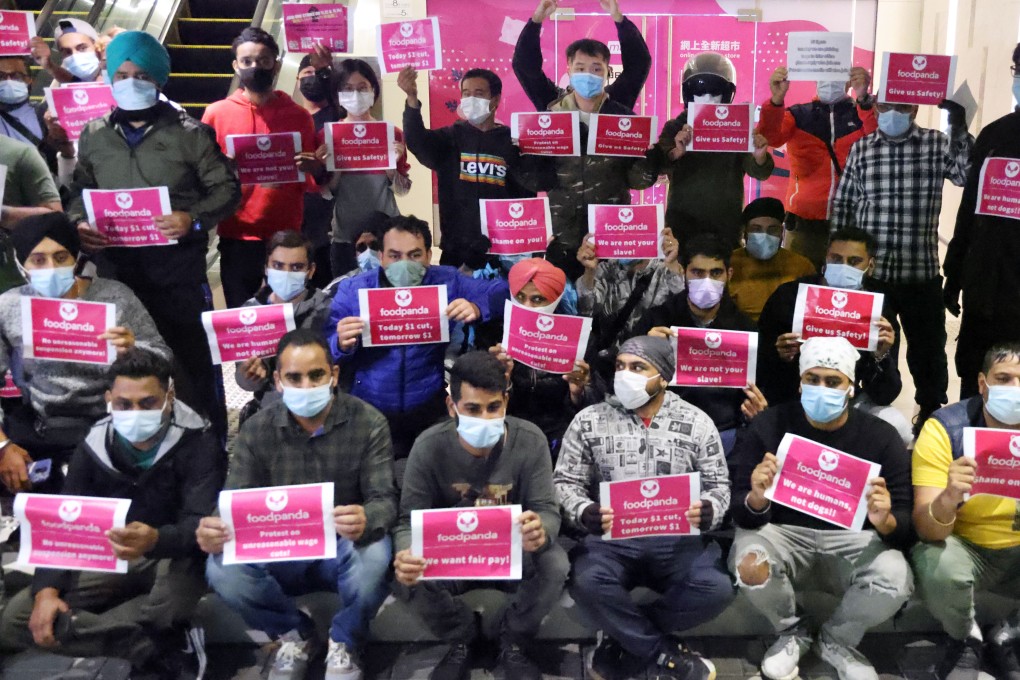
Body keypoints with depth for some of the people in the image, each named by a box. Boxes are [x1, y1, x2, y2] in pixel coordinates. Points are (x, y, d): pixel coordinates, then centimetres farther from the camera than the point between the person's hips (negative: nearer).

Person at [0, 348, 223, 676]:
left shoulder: (198, 443, -18)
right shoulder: (94, 446, -3)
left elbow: (200, 524, -27)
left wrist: (155, 540, -50)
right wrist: (47, 591, -19)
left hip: (174, 558, -6)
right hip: (111, 560, 6)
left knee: (179, 586, -41)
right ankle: (160, 647, -21)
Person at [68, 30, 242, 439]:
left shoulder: (189, 133, -1)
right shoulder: (93, 136, 10)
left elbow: (226, 188, -1)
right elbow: (79, 191, 17)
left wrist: (193, 219, -17)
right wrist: (78, 224, -4)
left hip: (178, 268, -3)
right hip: (114, 270, 4)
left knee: (194, 361, 5)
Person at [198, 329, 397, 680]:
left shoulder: (368, 423, -12)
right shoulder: (256, 431, -6)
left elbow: (384, 499, -18)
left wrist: (366, 520, -45)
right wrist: (214, 530, -36)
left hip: (343, 549, -2)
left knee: (374, 554, -37)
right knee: (222, 570, -28)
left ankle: (344, 642, -2)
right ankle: (294, 634, 4)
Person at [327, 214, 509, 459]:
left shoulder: (446, 282, 0)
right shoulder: (353, 290, 0)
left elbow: (502, 291, -1)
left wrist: (476, 308, -22)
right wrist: (341, 344, -27)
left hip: (430, 413, 1)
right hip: (369, 415, 0)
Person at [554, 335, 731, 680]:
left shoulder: (696, 422, 5)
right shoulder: (589, 420, 3)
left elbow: (719, 485, 7)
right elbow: (565, 482, 3)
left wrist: (708, 511, -18)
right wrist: (584, 513, -19)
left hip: (676, 539, 1)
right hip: (611, 538, 0)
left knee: (717, 588, -28)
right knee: (587, 584, -32)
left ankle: (624, 643, -7)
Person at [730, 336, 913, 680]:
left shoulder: (881, 436, -8)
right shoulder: (768, 425, -10)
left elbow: (905, 525, -9)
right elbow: (742, 514, -12)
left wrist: (884, 522, -35)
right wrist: (757, 499, -37)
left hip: (852, 534, 1)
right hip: (785, 530, 0)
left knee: (895, 582, -29)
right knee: (748, 565, -32)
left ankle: (836, 641, 7)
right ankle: (791, 632, 6)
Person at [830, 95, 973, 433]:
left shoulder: (936, 144, 1)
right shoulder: (861, 148, 4)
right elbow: (842, 205, 7)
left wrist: (959, 128, -22)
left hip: (921, 272, -1)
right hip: (868, 272, 1)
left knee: (927, 350, 11)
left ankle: (931, 413, 32)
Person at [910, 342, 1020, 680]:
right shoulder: (945, 428, -20)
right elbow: (927, 531, -24)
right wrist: (948, 499, -48)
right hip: (964, 547, -3)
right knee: (937, 567, -34)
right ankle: (965, 640, 2)